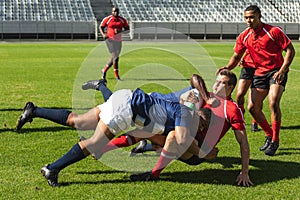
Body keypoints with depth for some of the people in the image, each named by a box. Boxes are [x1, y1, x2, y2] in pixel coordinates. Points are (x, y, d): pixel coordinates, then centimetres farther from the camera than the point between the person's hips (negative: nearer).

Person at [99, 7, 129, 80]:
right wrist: (103, 34, -10)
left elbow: (127, 28, 7)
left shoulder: (122, 20, 5)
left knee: (114, 57, 11)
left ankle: (104, 70, 32)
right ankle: (116, 75, -6)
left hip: (118, 40, 5)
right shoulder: (107, 19, -2)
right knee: (115, 57, -13)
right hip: (110, 40, -5)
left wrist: (120, 31, -13)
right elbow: (101, 27, 8)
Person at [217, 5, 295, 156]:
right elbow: (236, 56, 10)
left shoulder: (274, 31, -11)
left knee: (273, 103, -23)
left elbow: (290, 50, -9)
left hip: (276, 72, -6)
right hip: (259, 74, 6)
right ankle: (269, 136, 20)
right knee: (252, 107, -2)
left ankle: (275, 141, -8)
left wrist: (282, 70, -19)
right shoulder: (244, 37, 4)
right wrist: (227, 68, -10)